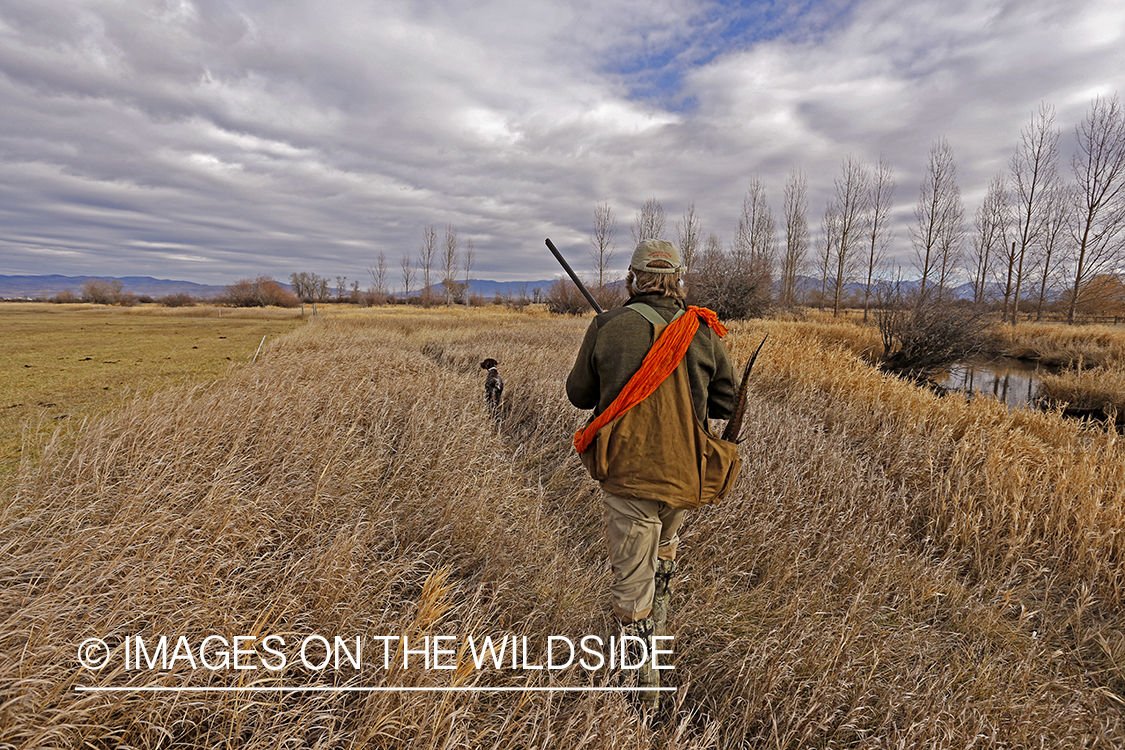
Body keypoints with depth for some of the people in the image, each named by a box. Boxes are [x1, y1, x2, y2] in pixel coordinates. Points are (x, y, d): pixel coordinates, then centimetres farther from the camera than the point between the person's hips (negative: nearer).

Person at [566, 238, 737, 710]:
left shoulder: (607, 329, -10)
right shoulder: (703, 334, -3)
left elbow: (579, 395, 1)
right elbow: (726, 404, 6)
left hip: (627, 472, -4)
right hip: (682, 473, 4)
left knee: (631, 577, 9)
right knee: (665, 542, 32)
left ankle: (643, 682, 18)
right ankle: (658, 620, 50)